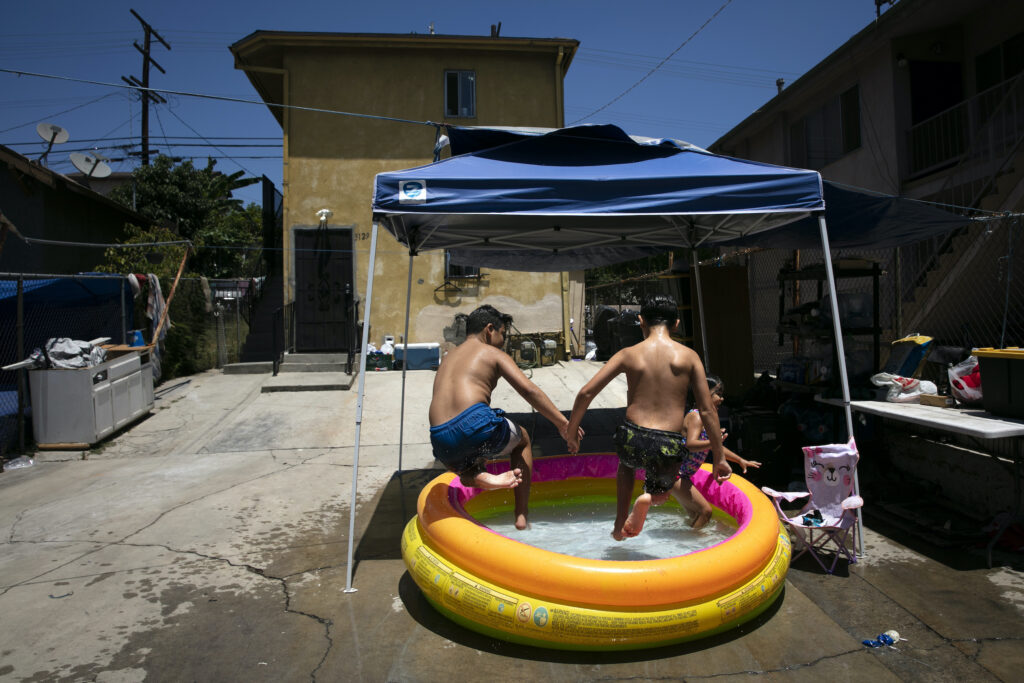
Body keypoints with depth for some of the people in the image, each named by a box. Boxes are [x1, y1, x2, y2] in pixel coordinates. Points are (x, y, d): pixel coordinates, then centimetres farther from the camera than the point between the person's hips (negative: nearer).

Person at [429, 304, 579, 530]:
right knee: (522, 439, 28)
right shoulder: (492, 354, 11)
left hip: (441, 443, 5)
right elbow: (528, 390, -3)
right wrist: (563, 423, 0)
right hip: (475, 425, -5)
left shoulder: (448, 358, 29)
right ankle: (521, 516, 19)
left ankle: (480, 477, 0)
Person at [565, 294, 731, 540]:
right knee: (666, 480, 33)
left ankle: (620, 525, 27)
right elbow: (708, 411, 1)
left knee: (627, 462, 39)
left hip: (631, 439, 1)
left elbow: (586, 393, -1)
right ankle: (653, 494, -4)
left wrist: (571, 431, 13)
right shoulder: (689, 356, 2)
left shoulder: (628, 354, 3)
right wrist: (719, 458, 10)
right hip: (668, 448, -1)